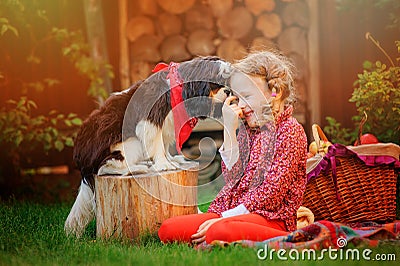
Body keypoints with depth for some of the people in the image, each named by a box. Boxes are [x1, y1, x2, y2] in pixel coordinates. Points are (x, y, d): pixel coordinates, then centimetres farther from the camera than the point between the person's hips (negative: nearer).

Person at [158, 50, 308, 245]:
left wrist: (225, 217, -17)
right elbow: (232, 176, 7)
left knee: (220, 232, -38)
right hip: (234, 211, 7)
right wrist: (230, 130, -1)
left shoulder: (289, 129, -5)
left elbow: (273, 189, -14)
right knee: (168, 229, -10)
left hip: (270, 215, -7)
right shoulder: (245, 129, 18)